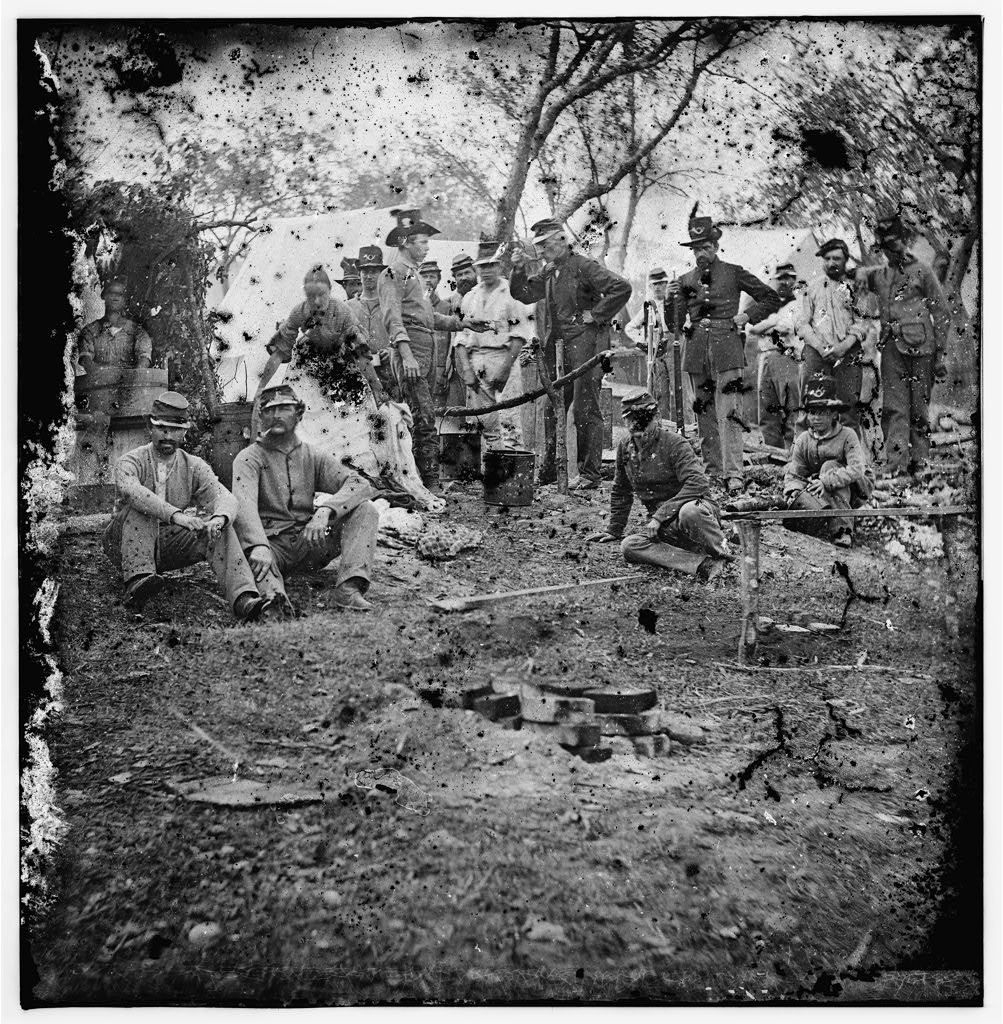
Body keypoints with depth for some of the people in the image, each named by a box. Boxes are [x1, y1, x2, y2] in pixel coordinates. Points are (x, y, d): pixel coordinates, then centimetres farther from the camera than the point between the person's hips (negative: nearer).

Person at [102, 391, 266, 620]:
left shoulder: (194, 467, 3)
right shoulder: (131, 462, -8)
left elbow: (224, 498, -14)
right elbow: (131, 491, -32)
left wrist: (218, 519, -40)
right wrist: (176, 515, -47)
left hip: (169, 547, 2)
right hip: (126, 547, -2)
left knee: (220, 529, -22)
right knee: (140, 509, -30)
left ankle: (243, 598, -40)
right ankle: (137, 580, -45)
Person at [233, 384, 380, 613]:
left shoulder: (313, 456, 10)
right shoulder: (249, 458, 1)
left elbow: (360, 485, -4)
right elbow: (244, 504, -19)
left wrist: (325, 510, -25)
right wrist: (259, 546, -40)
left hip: (310, 540, 3)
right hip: (271, 542, -3)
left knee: (365, 510, -15)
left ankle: (349, 587, -32)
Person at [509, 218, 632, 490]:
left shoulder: (583, 266, -8)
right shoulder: (548, 272, 15)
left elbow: (622, 288, -16)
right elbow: (524, 294, 18)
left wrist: (596, 315, -13)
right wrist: (519, 269, 3)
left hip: (584, 342, -8)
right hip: (557, 345, 8)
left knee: (585, 410, -5)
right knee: (552, 409, 10)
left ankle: (590, 474, 1)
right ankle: (549, 470, 19)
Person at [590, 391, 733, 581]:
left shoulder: (674, 443, -14)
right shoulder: (625, 448, 6)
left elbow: (698, 484, -25)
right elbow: (620, 492, 19)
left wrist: (660, 516, -26)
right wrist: (614, 530, 16)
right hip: (663, 527, 6)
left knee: (689, 512, -42)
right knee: (629, 546, -25)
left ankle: (725, 554, -16)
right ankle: (703, 565, -32)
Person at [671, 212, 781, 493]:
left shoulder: (733, 273, 5)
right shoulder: (686, 280, 13)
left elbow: (772, 299, 11)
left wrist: (748, 318, -1)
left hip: (727, 346, -4)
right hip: (696, 350, 4)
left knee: (728, 413, -13)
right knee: (704, 414, 6)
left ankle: (733, 475, -15)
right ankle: (713, 473, 13)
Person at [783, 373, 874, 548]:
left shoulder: (847, 435, -14)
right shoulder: (803, 440, -3)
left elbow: (856, 469, -28)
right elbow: (793, 475, -7)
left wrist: (826, 481, -40)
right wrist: (795, 493, -30)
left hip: (857, 489, -2)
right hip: (823, 493, 2)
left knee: (830, 466, -31)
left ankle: (842, 528, -34)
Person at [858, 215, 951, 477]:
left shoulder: (922, 272, 6)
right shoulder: (878, 276, 16)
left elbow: (942, 314, 5)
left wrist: (942, 354, -1)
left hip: (920, 347, -3)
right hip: (892, 347, 3)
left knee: (918, 408, 1)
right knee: (894, 407, -6)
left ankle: (918, 461, 9)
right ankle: (895, 464, -10)